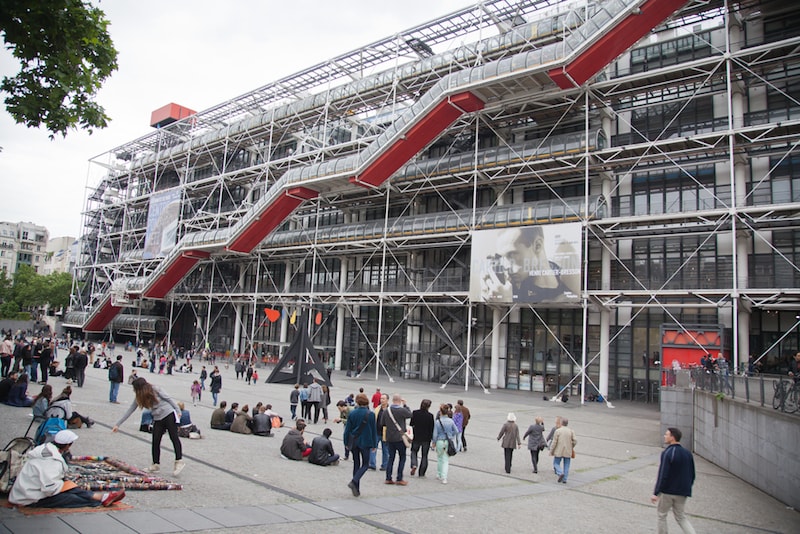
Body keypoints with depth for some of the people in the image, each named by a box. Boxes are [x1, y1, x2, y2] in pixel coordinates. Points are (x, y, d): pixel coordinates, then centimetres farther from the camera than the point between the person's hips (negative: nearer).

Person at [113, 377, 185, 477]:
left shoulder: (155, 390, -13)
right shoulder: (139, 397, 2)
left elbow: (168, 398, -7)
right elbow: (129, 410, 6)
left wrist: (178, 411, -7)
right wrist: (118, 424, 5)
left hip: (169, 414, -6)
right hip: (157, 419, 6)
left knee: (174, 437, -8)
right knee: (155, 441, 1)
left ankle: (179, 461, -9)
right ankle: (156, 465, 13)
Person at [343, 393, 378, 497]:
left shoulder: (352, 413, -3)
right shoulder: (371, 414, -8)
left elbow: (347, 429, 0)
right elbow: (374, 430, -3)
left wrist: (346, 442, 10)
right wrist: (374, 444, 5)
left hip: (353, 442, 3)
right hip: (365, 442, -3)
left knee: (356, 464, 13)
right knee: (365, 464, 7)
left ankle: (356, 489, 14)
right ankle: (354, 481, -15)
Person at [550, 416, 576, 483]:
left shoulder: (557, 431, -9)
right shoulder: (571, 431, -1)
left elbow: (554, 442, -10)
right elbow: (575, 441, -4)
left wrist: (551, 451, -2)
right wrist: (571, 447, 16)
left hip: (559, 451, -3)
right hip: (568, 452, 3)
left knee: (556, 464, 9)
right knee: (566, 466, 11)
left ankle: (561, 473, -13)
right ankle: (564, 479, 8)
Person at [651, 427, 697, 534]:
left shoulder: (667, 453, -17)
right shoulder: (687, 453, 5)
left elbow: (663, 475, -20)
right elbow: (692, 475, 11)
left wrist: (655, 493, -17)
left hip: (667, 492, -6)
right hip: (682, 493, 6)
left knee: (662, 516, 12)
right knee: (681, 517, 16)